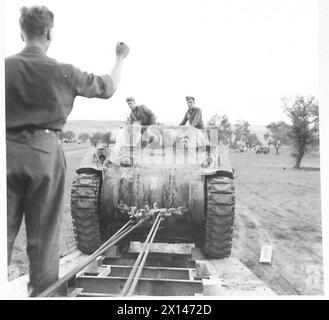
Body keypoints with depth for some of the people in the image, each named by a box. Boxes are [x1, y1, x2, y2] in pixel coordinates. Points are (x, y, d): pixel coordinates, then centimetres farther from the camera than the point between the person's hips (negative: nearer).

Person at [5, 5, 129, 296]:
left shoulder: (7, 66, 1)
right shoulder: (63, 72, -3)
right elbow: (108, 87, 10)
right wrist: (120, 59, 24)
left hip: (9, 150, 2)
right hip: (45, 152, -2)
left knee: (4, 230, 11)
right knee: (44, 233, 9)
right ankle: (41, 292, 18)